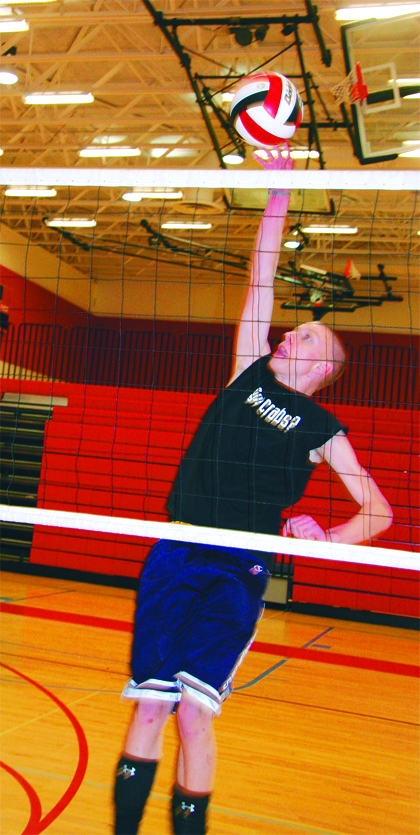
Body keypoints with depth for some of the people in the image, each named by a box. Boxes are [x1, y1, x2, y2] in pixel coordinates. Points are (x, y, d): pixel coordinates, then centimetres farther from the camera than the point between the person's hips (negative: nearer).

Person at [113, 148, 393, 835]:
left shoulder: (322, 429, 7)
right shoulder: (250, 372, 14)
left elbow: (380, 510, 7)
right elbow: (261, 281, 13)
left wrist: (326, 538, -12)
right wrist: (278, 194, 12)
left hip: (238, 573, -2)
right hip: (175, 555, 3)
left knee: (194, 708, -12)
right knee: (148, 703, 1)